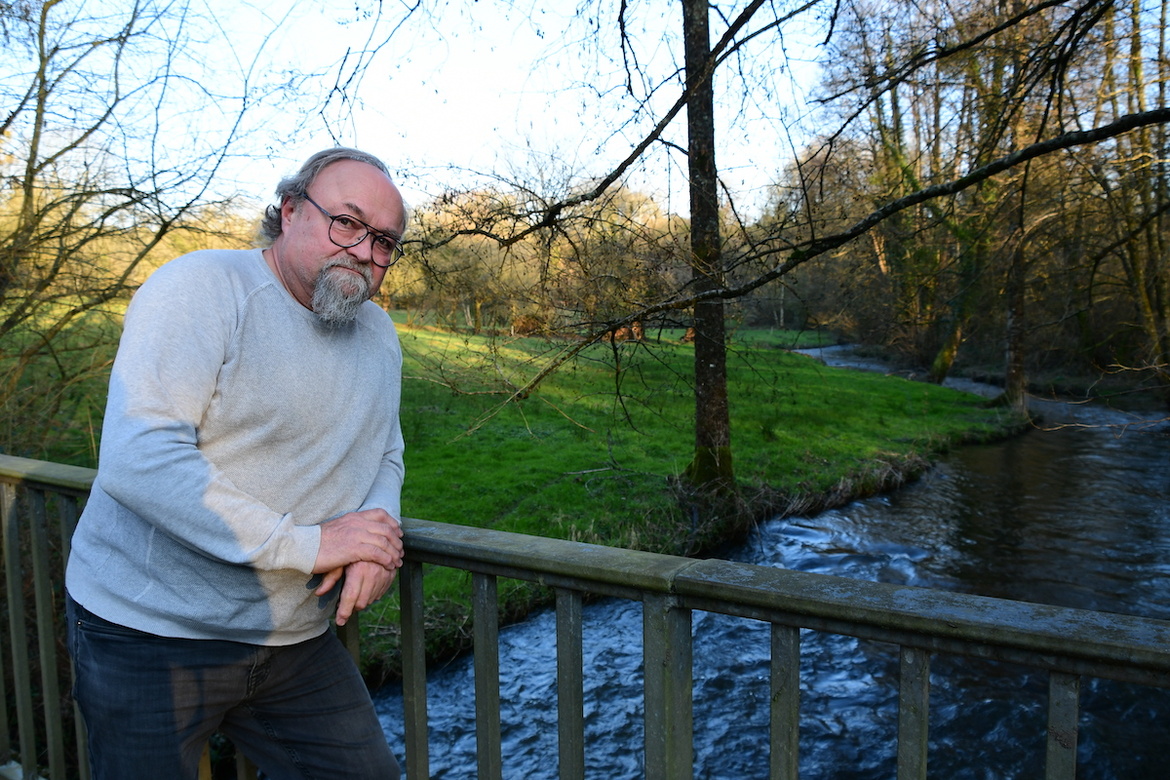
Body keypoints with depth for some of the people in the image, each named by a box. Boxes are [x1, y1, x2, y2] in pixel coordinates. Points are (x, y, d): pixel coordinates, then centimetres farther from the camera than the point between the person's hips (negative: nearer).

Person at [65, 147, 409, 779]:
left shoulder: (378, 333, 7)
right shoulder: (204, 288, -17)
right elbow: (136, 458, -27)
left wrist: (377, 526, -11)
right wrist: (304, 544, -27)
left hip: (294, 639, 6)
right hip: (152, 633, -6)